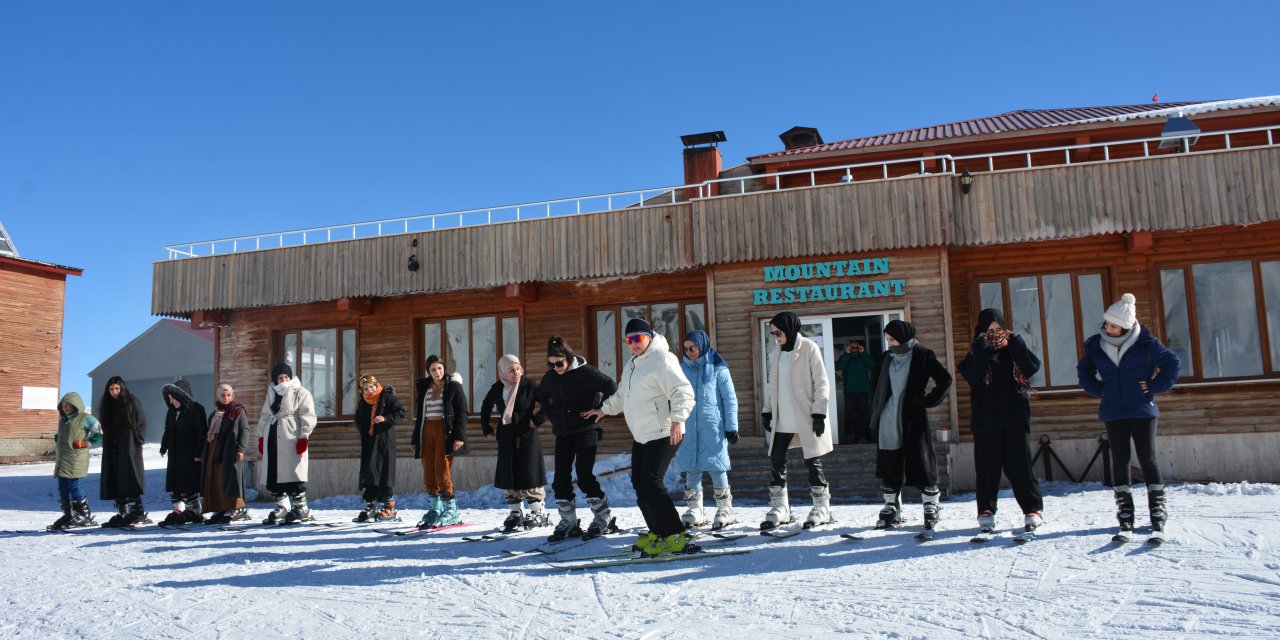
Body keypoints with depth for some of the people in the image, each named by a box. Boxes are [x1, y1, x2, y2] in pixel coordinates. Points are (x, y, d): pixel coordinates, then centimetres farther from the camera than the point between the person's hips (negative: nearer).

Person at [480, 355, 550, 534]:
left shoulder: (529, 385, -9)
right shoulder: (497, 389, 4)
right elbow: (486, 407, 22)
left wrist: (537, 420, -12)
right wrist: (487, 428, 17)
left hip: (527, 436, -5)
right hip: (506, 438, 5)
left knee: (529, 475, -3)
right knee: (509, 475, 7)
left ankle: (539, 513, 6)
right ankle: (516, 513, 18)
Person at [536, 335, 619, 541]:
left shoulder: (584, 372, -13)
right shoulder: (550, 377, 6)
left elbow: (611, 387, -15)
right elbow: (541, 396, 26)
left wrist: (596, 410, -12)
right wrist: (551, 414, 13)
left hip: (585, 430, -6)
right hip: (563, 433, 6)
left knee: (585, 475, -10)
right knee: (560, 478, 2)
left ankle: (604, 517, 4)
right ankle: (568, 522, 13)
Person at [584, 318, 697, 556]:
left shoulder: (662, 360, -12)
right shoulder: (631, 366, 18)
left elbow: (683, 393, -22)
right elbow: (621, 396, 35)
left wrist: (677, 419, -33)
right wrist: (604, 410, 37)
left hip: (662, 434, -10)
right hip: (641, 436, 10)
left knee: (651, 483, -15)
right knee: (639, 482, 9)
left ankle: (675, 537, -10)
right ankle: (657, 533, 19)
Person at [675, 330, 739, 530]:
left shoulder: (717, 368, -1)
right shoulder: (683, 369, 10)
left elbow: (730, 398, 0)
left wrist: (731, 426, -4)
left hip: (713, 426, -4)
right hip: (689, 427, 4)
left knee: (716, 467, -1)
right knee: (692, 468, 5)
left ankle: (725, 510, 10)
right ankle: (694, 510, 14)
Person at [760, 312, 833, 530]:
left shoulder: (808, 348, -7)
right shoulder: (776, 354, 11)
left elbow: (822, 383, -9)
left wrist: (819, 413, -13)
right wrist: (767, 411, 10)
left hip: (805, 419, -6)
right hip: (782, 420, 6)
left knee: (812, 463, 2)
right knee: (776, 462, 5)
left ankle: (822, 507, 15)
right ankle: (779, 508, 14)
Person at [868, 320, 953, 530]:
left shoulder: (921, 355, -5)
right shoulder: (887, 357, 10)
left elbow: (945, 379, -5)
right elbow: (875, 381, 25)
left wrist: (928, 401, -7)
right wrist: (876, 410, 16)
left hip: (913, 420, -4)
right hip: (888, 423, 5)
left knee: (921, 463, -1)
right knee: (890, 466, 7)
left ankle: (932, 508, 12)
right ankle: (891, 509, 16)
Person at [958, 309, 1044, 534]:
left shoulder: (1013, 350, 9)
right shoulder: (976, 353, 3)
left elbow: (1033, 366, -10)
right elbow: (972, 375, -17)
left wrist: (1015, 341, -13)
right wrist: (983, 347, -16)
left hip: (1015, 417, 1)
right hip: (986, 420, -1)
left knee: (1019, 465, 1)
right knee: (987, 467, 3)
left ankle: (1032, 509, 9)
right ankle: (986, 511, 12)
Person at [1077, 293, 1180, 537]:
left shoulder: (1145, 343, -6)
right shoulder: (1096, 345, 2)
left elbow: (1173, 363, 0)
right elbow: (1084, 371, 17)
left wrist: (1155, 386, -6)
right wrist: (1098, 389, 5)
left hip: (1142, 410, -2)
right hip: (1113, 413, 3)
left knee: (1147, 458, 1)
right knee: (1119, 460, 6)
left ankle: (1158, 507, 12)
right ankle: (1124, 510, 14)